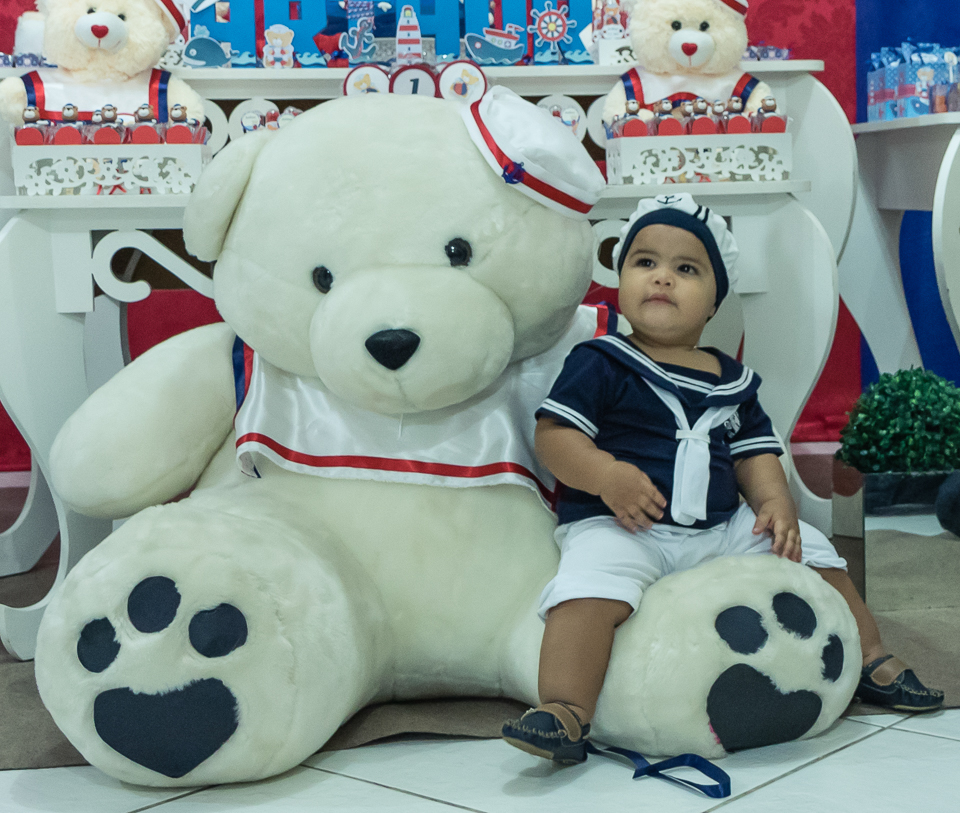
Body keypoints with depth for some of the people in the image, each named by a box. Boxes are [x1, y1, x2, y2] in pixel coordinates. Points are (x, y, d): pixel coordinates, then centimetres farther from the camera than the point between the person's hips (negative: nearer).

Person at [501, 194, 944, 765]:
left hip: (722, 527, 6)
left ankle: (871, 659, 22)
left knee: (811, 551, 5)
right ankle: (565, 712, -37)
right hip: (618, 526, -5)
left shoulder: (732, 381, 16)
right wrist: (606, 475, -25)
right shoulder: (600, 364, -1)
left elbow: (754, 453, 15)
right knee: (591, 584, -35)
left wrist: (777, 503, -5)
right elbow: (553, 434, -9)